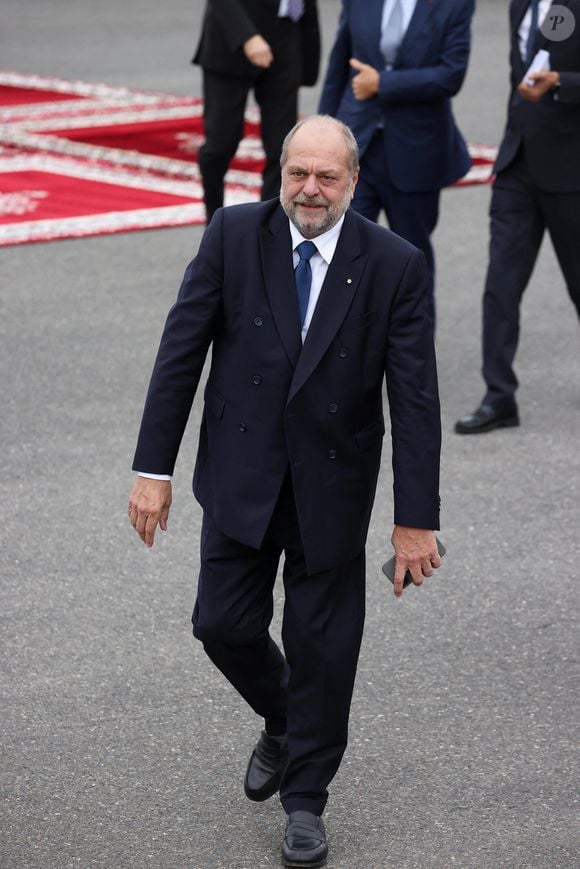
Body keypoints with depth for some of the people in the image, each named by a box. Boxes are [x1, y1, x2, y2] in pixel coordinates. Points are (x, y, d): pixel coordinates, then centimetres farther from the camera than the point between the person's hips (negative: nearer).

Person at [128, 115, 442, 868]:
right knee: (224, 624, 6)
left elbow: (416, 399, -10)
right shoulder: (233, 236, -8)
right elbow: (181, 352, -6)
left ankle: (305, 801, 24)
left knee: (322, 647, 6)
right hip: (241, 475, 1)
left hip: (332, 488, -1)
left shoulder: (394, 265, -11)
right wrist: (154, 468, -9)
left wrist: (416, 519, -12)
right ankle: (284, 725, 38)